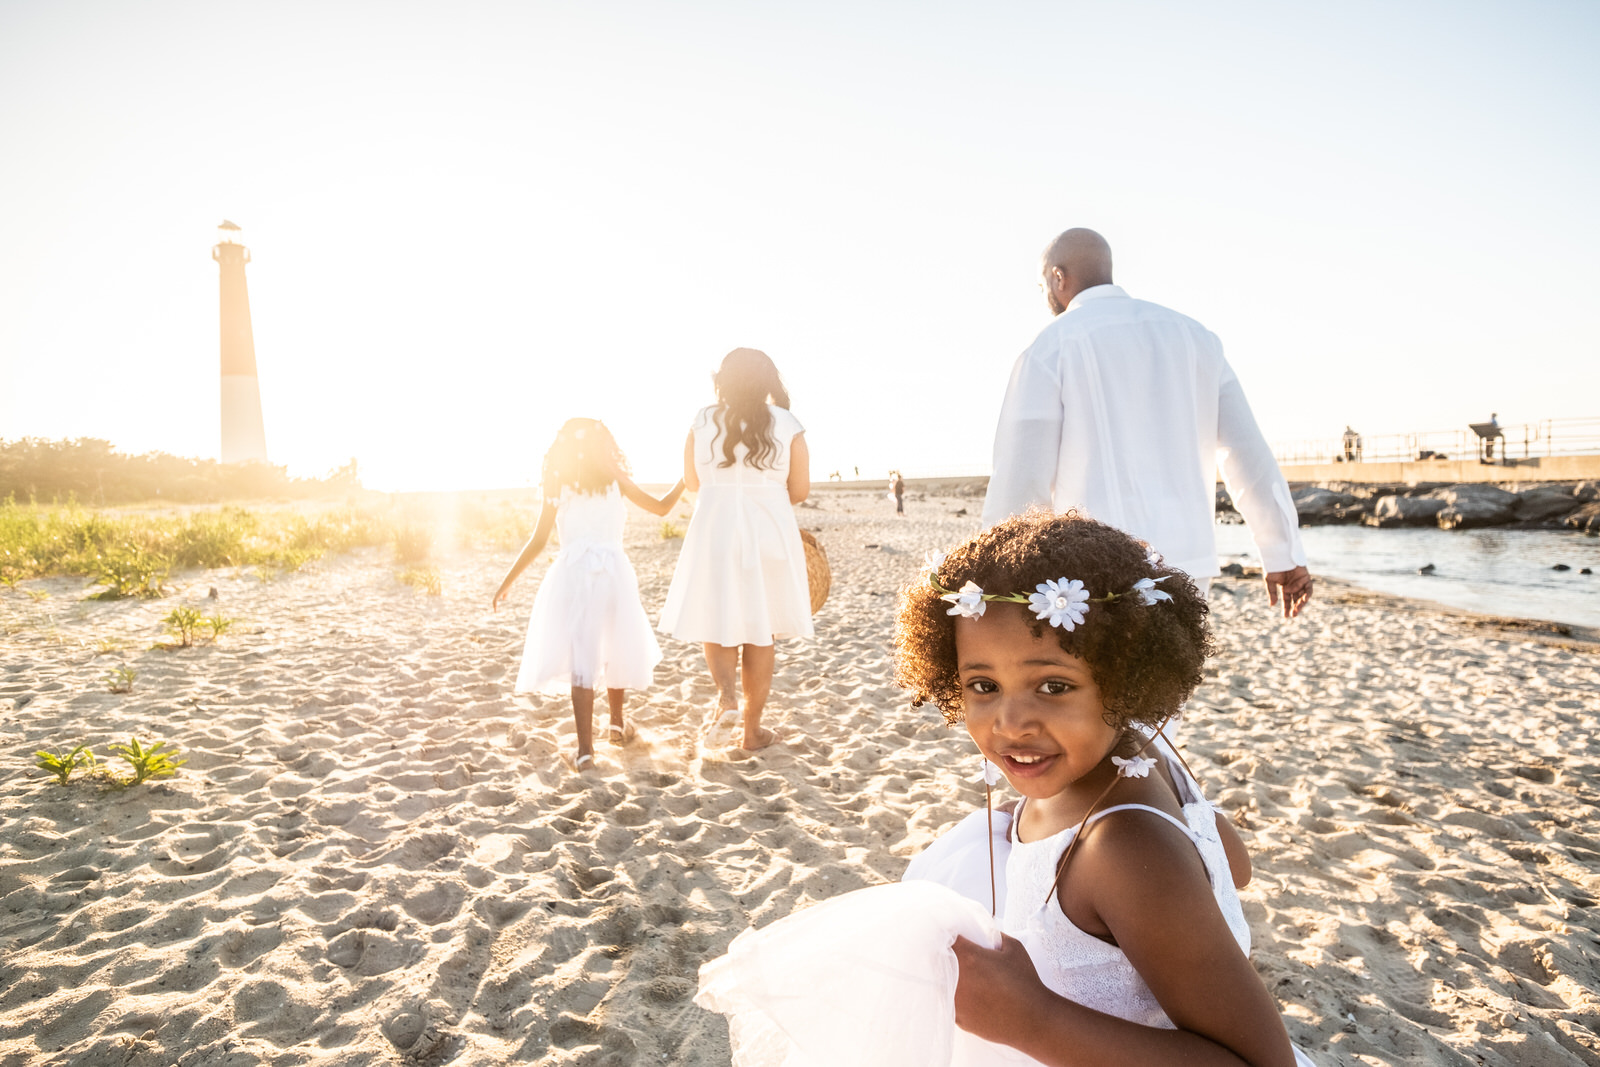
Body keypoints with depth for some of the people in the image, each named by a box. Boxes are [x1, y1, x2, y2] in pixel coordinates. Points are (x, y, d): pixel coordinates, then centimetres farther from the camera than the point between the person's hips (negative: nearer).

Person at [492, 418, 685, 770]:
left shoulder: (557, 487, 7)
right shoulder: (614, 478, 8)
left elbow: (538, 542, 5)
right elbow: (660, 507, 13)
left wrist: (507, 581, 14)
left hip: (573, 572, -1)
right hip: (614, 570, 1)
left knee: (580, 657, -4)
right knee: (616, 648, 19)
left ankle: (586, 747, -12)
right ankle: (618, 723, 35)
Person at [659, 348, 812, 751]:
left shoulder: (702, 422, 2)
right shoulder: (786, 424, 0)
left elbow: (692, 481, 11)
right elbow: (800, 489, 3)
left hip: (714, 529, 0)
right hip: (770, 532, 0)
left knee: (717, 620, 15)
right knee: (761, 629, 9)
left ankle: (726, 696, -11)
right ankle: (751, 727, 17)